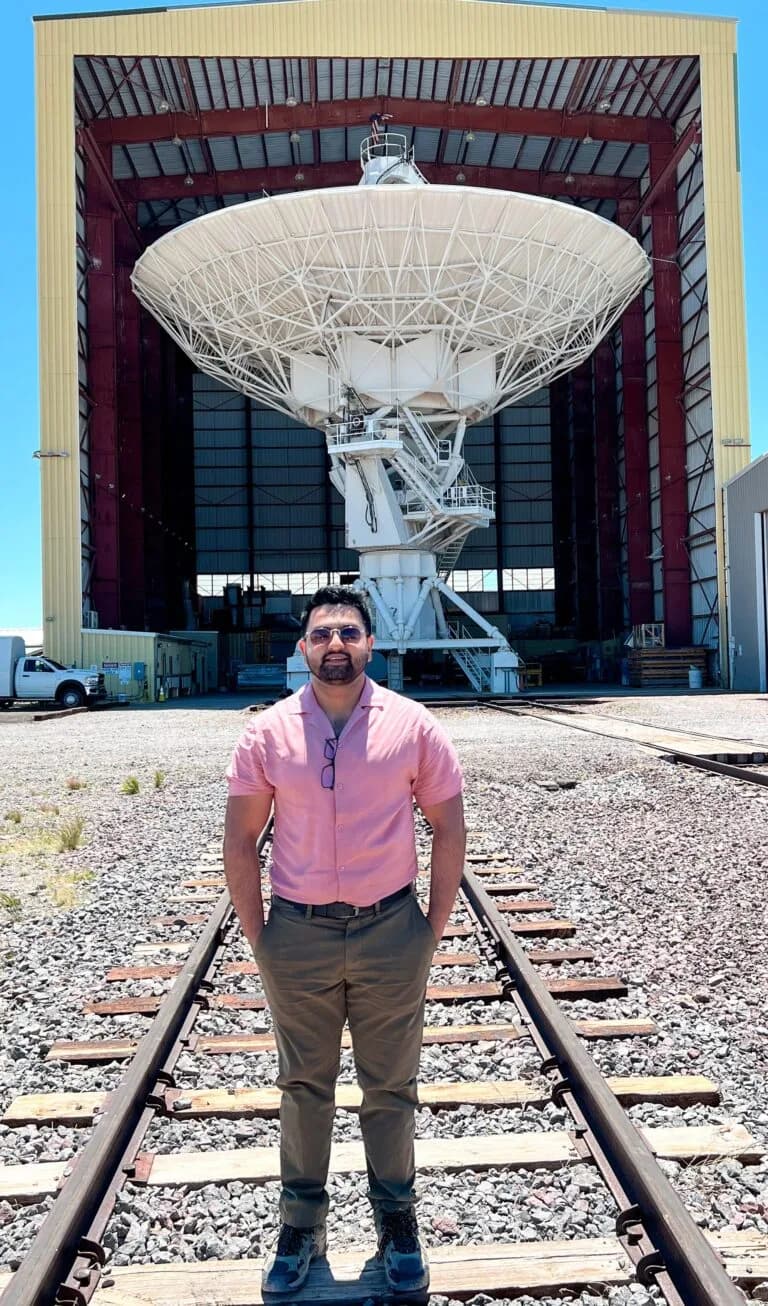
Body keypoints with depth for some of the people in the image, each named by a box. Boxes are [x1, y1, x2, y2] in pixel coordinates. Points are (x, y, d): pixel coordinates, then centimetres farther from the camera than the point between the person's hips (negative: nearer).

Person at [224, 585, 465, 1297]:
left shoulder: (412, 726, -5)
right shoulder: (267, 732, -4)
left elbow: (448, 828, 1)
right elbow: (240, 841, 2)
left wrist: (432, 929, -1)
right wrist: (257, 936, -1)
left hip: (389, 931, 0)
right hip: (297, 935, 1)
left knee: (390, 1086, 14)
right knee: (303, 1086, 16)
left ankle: (396, 1215, 34)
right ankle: (302, 1220, 34)